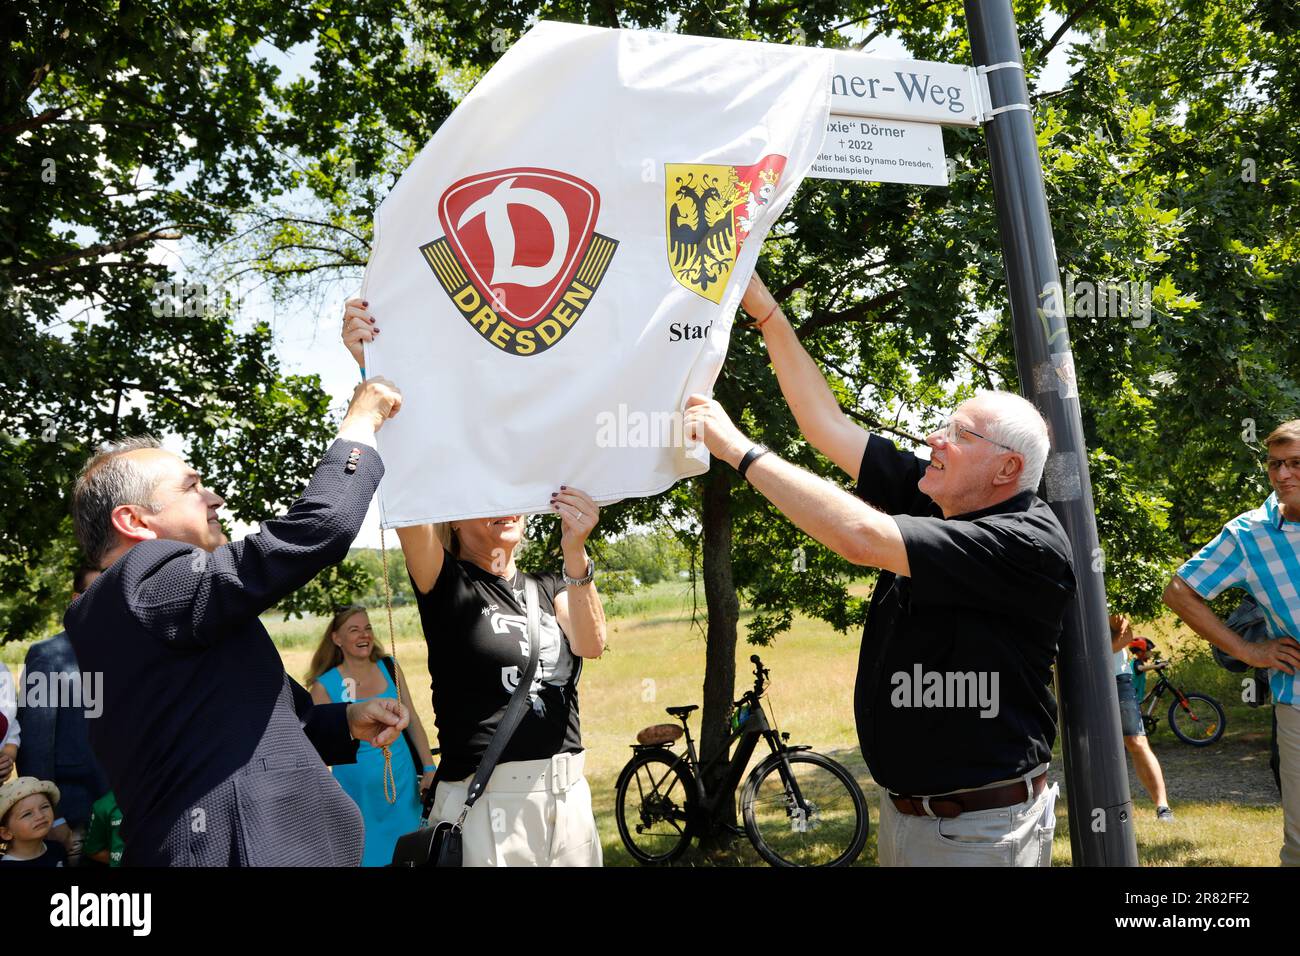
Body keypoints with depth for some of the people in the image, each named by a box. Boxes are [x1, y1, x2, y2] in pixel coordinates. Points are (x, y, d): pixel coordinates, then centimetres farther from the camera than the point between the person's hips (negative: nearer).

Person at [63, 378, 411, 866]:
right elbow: (318, 527, -19)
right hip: (246, 852, -10)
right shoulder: (146, 581, -13)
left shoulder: (139, 609, 18)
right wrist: (360, 423, -4)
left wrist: (345, 722, 8)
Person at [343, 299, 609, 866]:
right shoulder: (446, 583, -1)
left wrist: (575, 552, -24)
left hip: (568, 794, 5)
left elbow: (591, 642, -7)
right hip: (485, 799, -5)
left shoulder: (547, 587, 13)